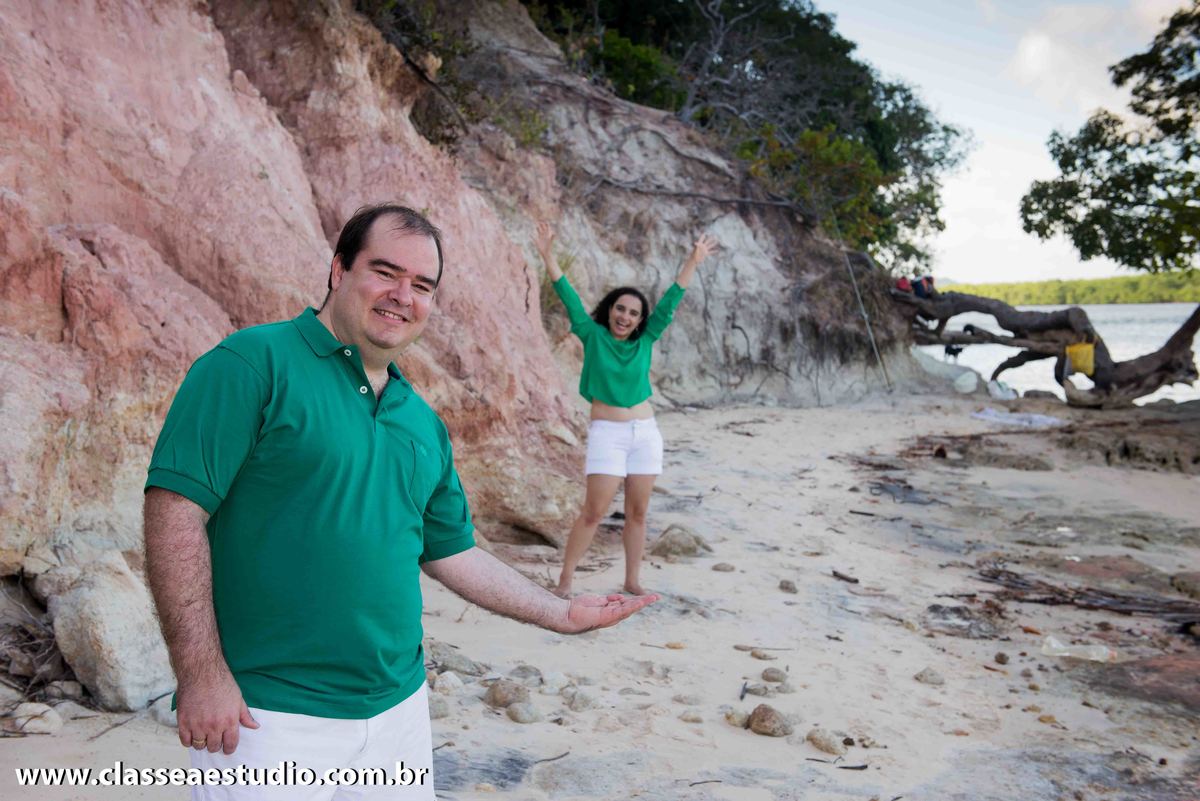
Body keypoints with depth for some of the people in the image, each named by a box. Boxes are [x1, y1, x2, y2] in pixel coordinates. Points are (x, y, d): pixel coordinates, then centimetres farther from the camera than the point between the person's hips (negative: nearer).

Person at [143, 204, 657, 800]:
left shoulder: (423, 422, 11)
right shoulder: (254, 364, -9)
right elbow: (176, 509, -15)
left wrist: (563, 614, 16)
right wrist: (201, 674, -18)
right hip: (267, 719, -6)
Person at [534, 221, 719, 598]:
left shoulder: (645, 341, 7)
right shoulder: (593, 336, 0)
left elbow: (670, 301, 8)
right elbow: (568, 296, -7)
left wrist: (693, 261, 7)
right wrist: (548, 255, -14)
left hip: (645, 432, 4)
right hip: (607, 433, -4)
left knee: (637, 513, 8)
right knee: (593, 512, -7)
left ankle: (633, 580, 19)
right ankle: (564, 580, 2)